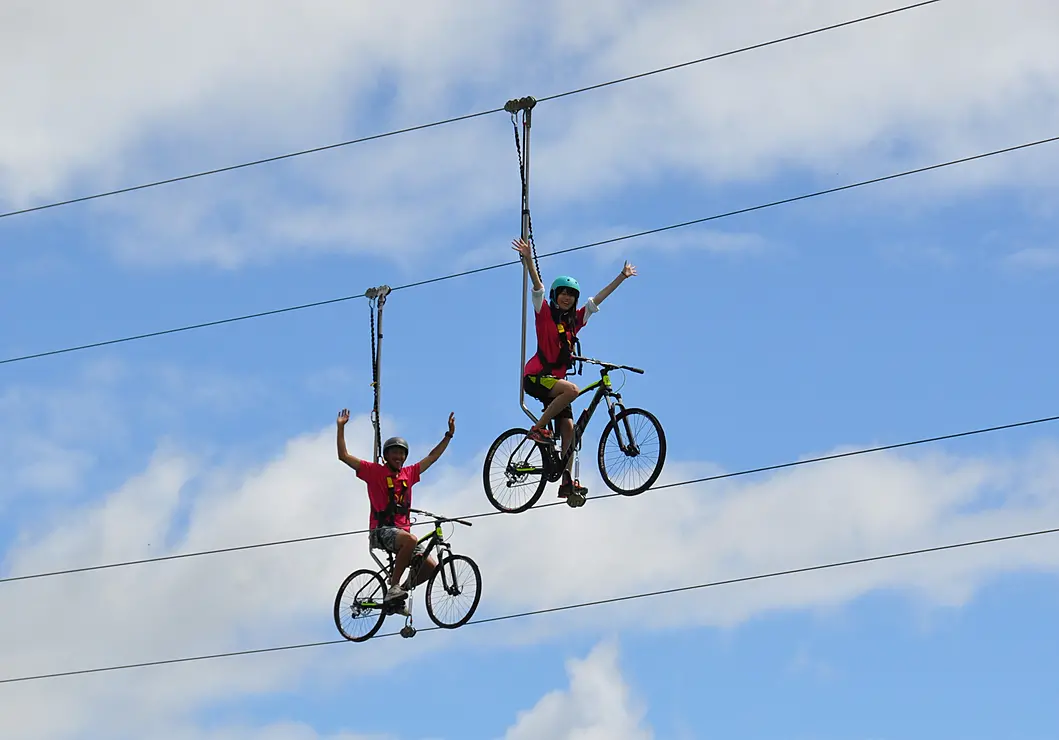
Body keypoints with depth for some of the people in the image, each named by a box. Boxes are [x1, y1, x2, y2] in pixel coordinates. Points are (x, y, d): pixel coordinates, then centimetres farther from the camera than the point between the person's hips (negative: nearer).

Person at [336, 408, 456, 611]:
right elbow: (343, 456, -2)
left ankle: (400, 592, 15)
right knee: (410, 539, -37)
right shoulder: (375, 471, 2)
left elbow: (432, 457, 25)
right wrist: (341, 428, -9)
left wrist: (449, 434, 23)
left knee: (430, 566, -7)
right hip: (381, 530, -6)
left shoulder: (408, 474, 14)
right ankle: (393, 587, -28)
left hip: (402, 530, 6)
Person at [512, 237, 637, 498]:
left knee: (569, 427, -6)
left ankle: (566, 482, -6)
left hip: (554, 379, 6)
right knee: (572, 389, -32)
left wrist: (622, 277, 17)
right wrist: (528, 259, -27)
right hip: (535, 376, -6)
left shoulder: (576, 319, 12)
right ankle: (539, 428, -19)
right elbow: (538, 285, -14)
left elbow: (599, 298, 17)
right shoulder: (545, 313, -1)